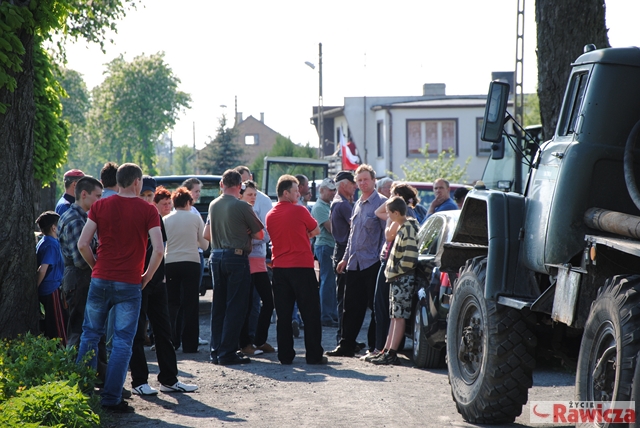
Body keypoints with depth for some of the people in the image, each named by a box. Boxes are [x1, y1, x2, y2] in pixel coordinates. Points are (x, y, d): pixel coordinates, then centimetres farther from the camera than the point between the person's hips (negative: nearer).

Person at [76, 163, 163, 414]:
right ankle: (111, 398, 0)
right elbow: (158, 249, -11)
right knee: (122, 341, 2)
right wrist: (146, 277, 1)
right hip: (129, 285, -3)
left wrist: (96, 266, 12)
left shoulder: (100, 207, 3)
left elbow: (82, 244, -2)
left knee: (90, 334, 16)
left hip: (100, 280, 3)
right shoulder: (147, 211, -3)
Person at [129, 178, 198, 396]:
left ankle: (169, 379, 15)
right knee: (137, 333, -1)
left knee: (163, 330, 9)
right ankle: (139, 381, 4)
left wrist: (161, 274, 11)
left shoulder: (156, 217, 12)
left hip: (156, 282, 7)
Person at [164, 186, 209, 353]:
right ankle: (189, 344, -1)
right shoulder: (196, 218, -1)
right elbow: (204, 244, 3)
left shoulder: (166, 219, 2)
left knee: (172, 304, 11)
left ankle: (171, 341, 10)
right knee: (190, 304, 1)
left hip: (170, 263, 2)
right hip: (191, 262, -2)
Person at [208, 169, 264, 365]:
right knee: (235, 307, -3)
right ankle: (227, 353, -5)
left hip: (216, 257, 6)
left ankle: (216, 352, 13)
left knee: (218, 306, 11)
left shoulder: (213, 205, 8)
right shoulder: (242, 206, -10)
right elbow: (259, 234, -4)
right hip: (236, 257, -6)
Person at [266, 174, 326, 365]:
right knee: (310, 313, 2)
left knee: (283, 314, 7)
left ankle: (285, 355, 6)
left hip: (279, 268, 5)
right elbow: (316, 231, 6)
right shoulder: (299, 211, -8)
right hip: (302, 266, -5)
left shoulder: (270, 215, 6)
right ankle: (314, 355, 2)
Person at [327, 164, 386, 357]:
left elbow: (387, 233, -9)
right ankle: (346, 345, 14)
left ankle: (375, 347, 6)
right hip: (355, 263, 7)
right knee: (351, 306, 9)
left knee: (375, 306, 0)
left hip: (372, 262, -7)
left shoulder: (381, 202, -6)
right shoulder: (357, 204, 17)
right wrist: (346, 258, 21)